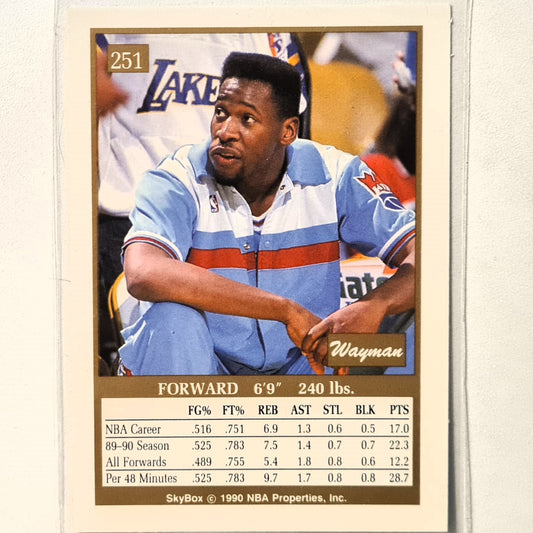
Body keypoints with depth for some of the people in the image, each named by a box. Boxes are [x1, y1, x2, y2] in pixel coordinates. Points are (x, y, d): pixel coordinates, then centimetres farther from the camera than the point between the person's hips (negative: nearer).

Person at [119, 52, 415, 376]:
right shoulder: (178, 182, -15)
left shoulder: (333, 176, -8)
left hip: (303, 362, 1)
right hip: (196, 363, 0)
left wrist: (372, 306, -35)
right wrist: (286, 309, -35)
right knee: (172, 318, -33)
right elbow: (143, 275, -34)